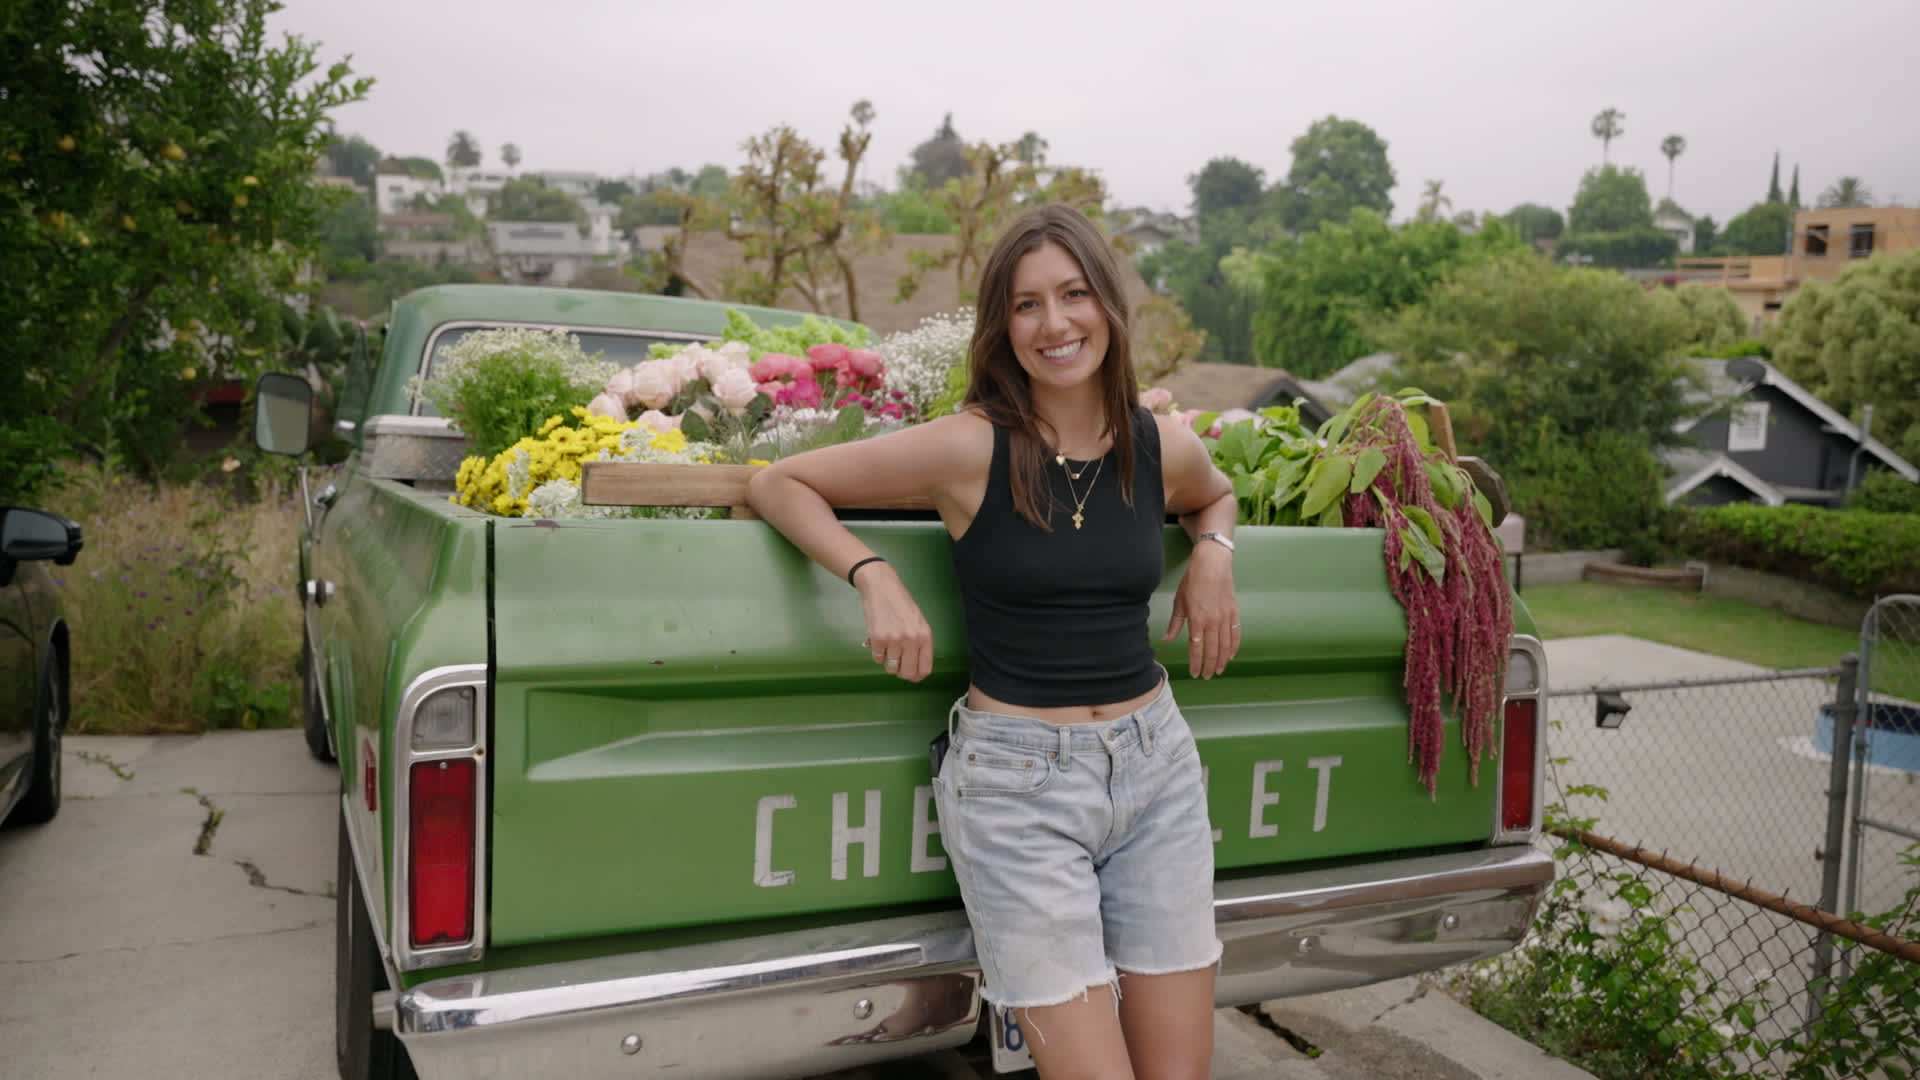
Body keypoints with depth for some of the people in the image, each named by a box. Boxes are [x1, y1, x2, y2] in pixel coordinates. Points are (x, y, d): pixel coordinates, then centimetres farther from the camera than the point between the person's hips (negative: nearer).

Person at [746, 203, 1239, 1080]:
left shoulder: (1164, 448, 2)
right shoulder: (971, 448, -11)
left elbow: (1217, 495, 27)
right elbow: (777, 484, -5)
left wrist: (1214, 553, 6)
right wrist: (873, 575, -19)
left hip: (1156, 763, 5)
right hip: (1017, 783, -4)